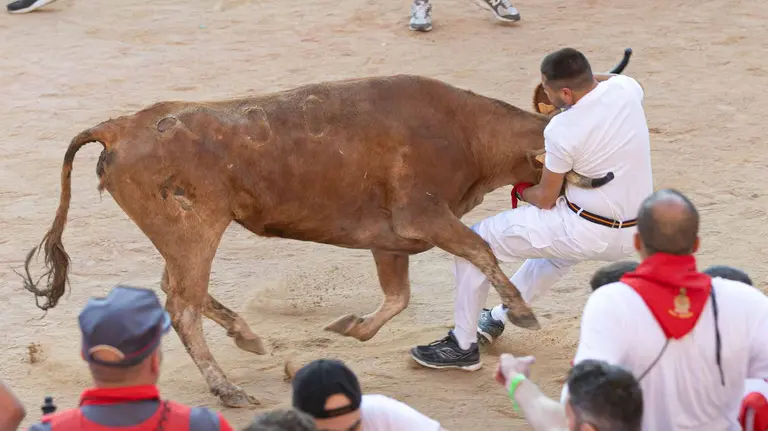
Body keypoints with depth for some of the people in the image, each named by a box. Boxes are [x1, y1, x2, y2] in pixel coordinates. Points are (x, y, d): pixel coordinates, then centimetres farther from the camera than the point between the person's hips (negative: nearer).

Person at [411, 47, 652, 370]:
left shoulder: (562, 131, -22)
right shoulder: (626, 88, -5)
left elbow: (545, 198, -7)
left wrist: (520, 188, 13)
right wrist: (586, 77, 16)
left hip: (585, 231, -8)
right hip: (631, 236, 8)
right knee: (560, 250, 42)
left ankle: (463, 345, 13)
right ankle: (498, 318, 53)